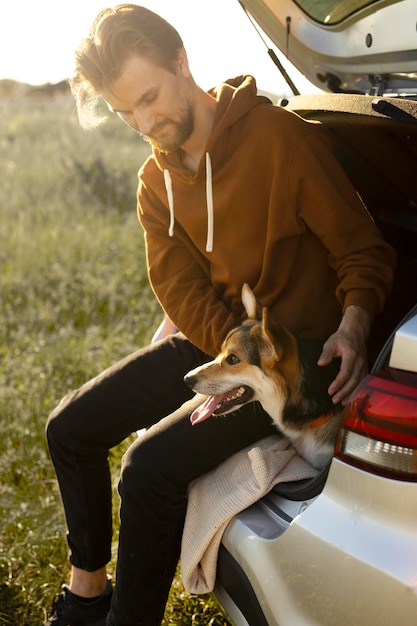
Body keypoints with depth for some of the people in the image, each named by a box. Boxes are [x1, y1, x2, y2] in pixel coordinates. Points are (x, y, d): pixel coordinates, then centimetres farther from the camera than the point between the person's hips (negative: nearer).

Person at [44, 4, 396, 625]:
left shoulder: (283, 137, -18)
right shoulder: (156, 181, 2)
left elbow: (363, 249, -12)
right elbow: (182, 292, -3)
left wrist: (352, 325, -31)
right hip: (209, 342, 7)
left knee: (152, 468, -24)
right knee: (70, 428, 5)